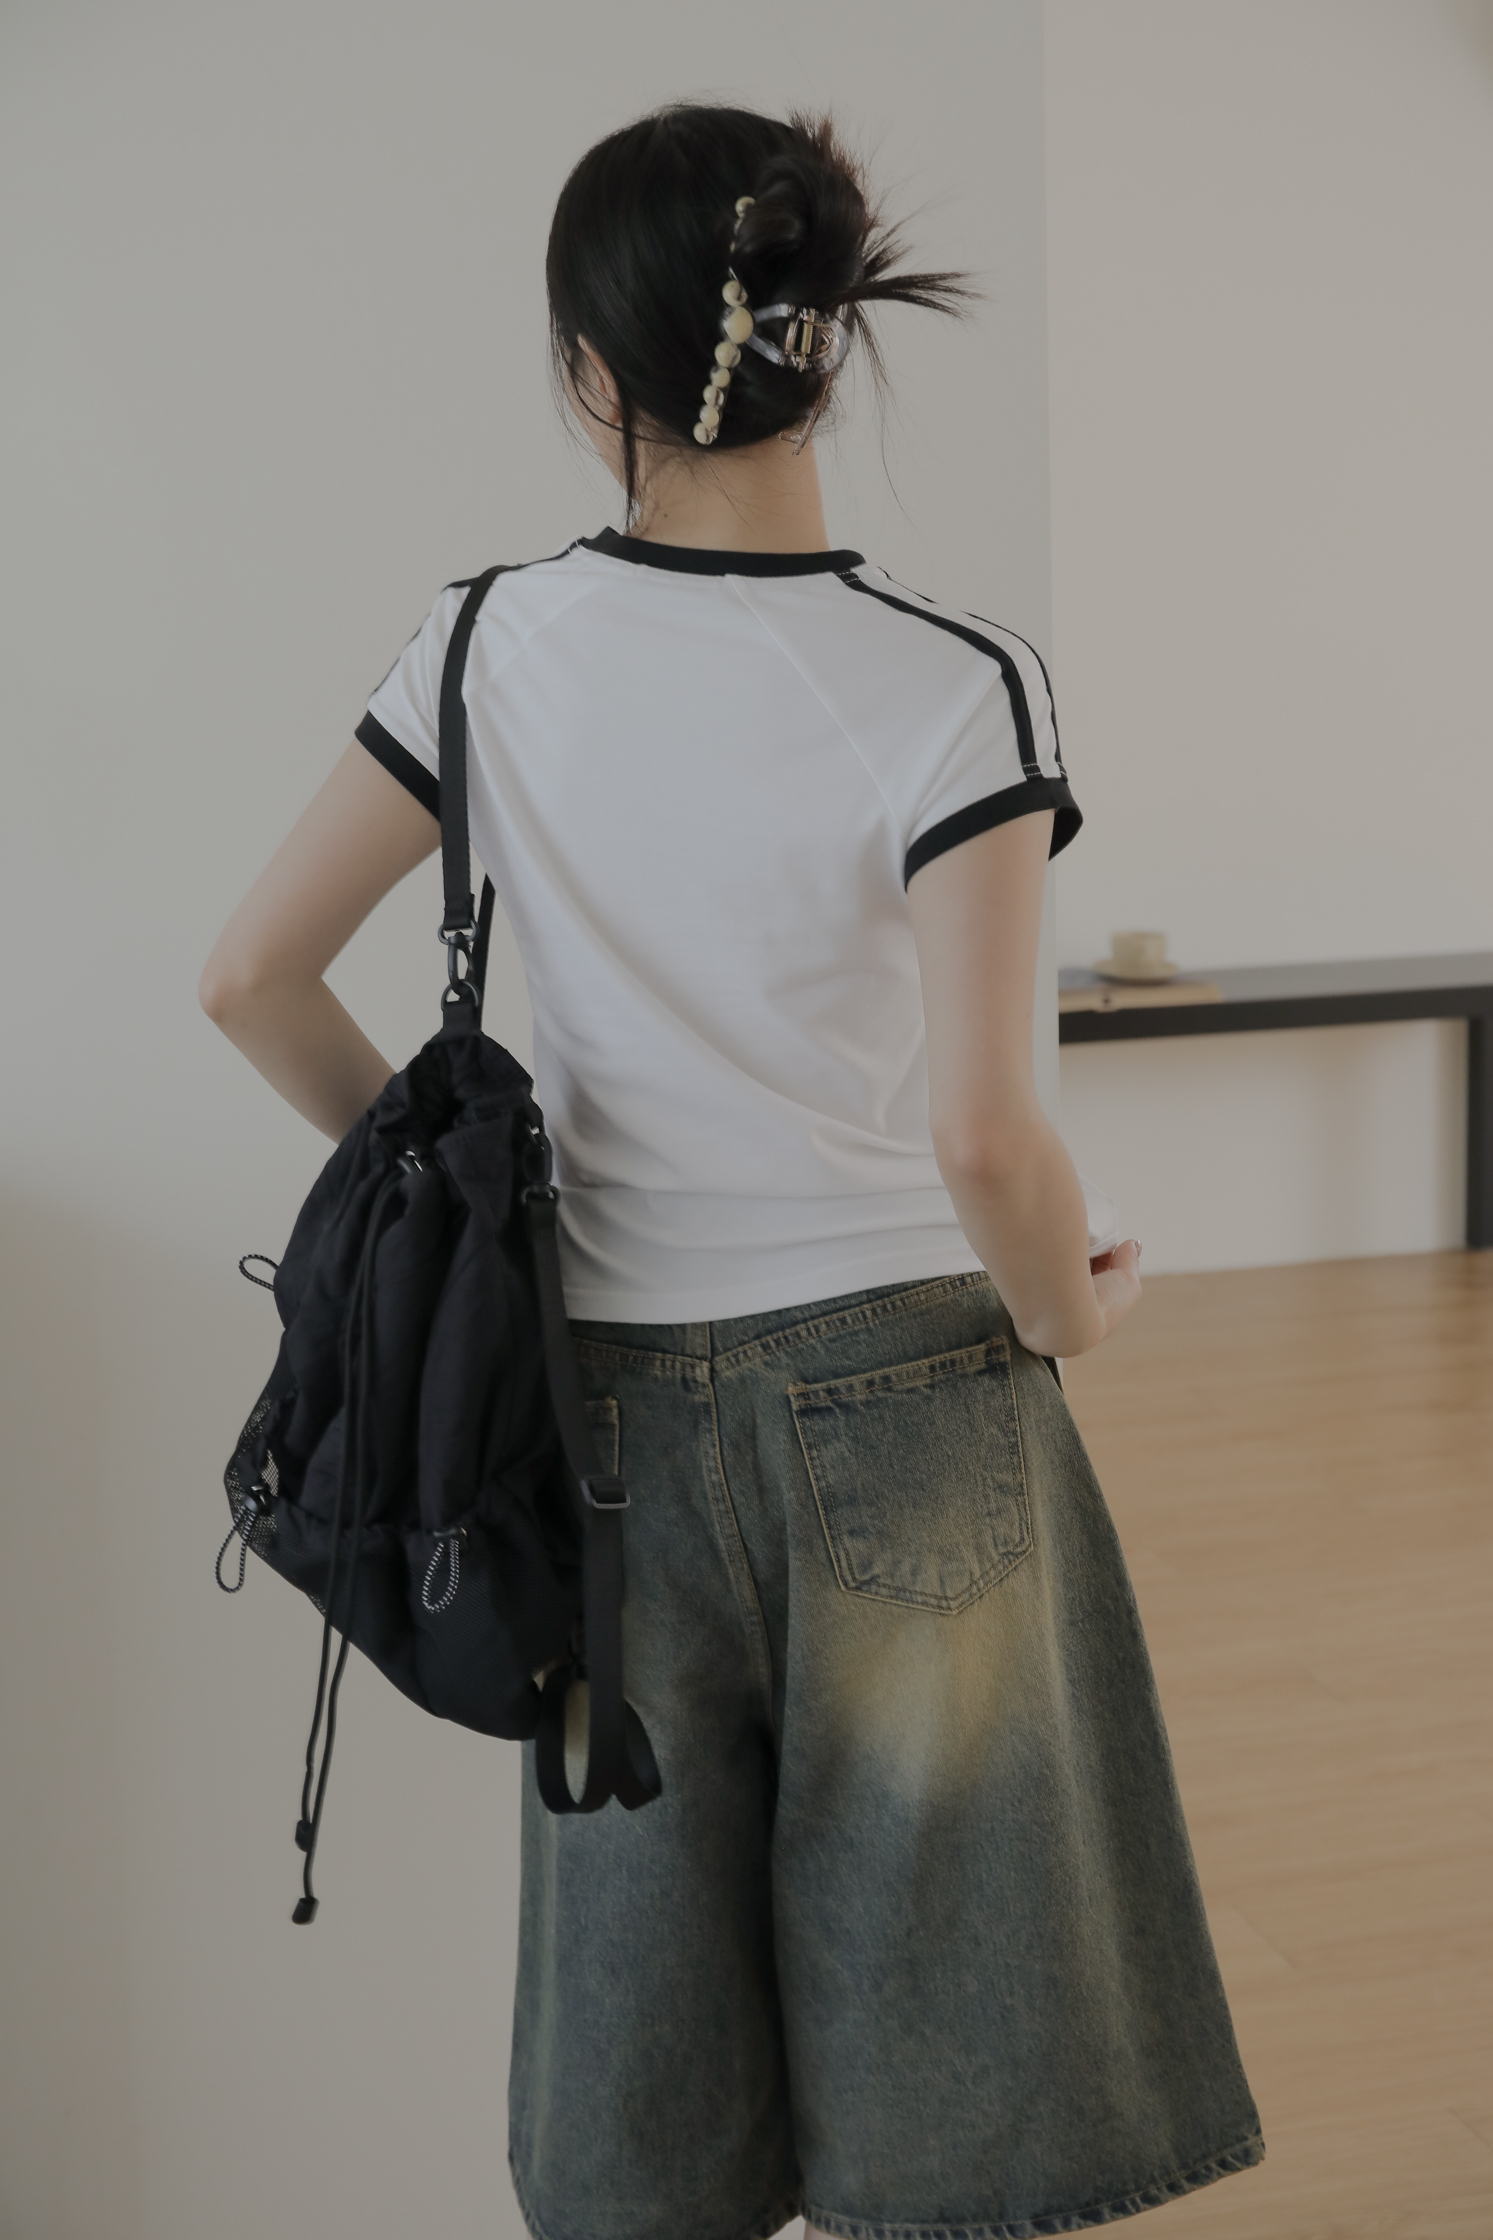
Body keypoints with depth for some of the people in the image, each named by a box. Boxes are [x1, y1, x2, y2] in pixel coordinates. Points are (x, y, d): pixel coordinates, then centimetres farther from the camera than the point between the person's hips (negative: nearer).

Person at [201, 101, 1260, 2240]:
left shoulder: (498, 647, -3)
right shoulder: (953, 687, -14)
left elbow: (252, 977, 0)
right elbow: (982, 1129, -21)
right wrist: (1066, 1315, -2)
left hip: (613, 1395, 3)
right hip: (901, 1386, -3)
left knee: (644, 1992, 18)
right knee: (933, 1982, 13)